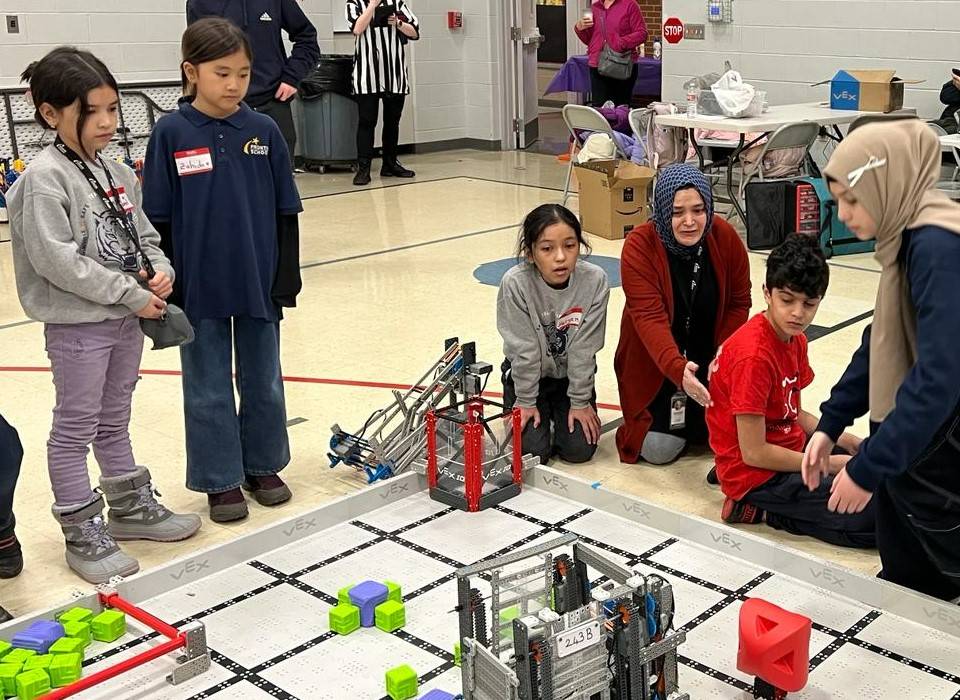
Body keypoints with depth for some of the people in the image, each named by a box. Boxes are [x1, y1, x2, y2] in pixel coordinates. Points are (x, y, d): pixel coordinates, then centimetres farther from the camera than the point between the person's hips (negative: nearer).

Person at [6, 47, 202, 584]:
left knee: (115, 421, 21)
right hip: (76, 324, -7)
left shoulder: (118, 174, 7)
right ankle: (84, 534, 17)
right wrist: (130, 293, -19)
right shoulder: (45, 178, -16)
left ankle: (131, 506, 36)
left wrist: (161, 272, -7)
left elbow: (144, 237, 14)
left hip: (127, 319, 7)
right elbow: (57, 260, -22)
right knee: (76, 429, 6)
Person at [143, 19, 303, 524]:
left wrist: (286, 277, 0)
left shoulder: (264, 131, -1)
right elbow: (158, 219, -4)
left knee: (263, 381, 14)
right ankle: (221, 480, 23)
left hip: (259, 283, 2)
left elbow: (285, 212, 3)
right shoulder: (172, 133, -6)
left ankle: (262, 466, 32)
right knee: (209, 389, 9)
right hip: (199, 288, -2)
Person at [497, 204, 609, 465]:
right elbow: (523, 348, -20)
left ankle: (559, 410, 25)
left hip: (572, 373, 1)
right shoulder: (516, 283, -28)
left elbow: (584, 348, -16)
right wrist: (526, 401, -11)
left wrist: (580, 401, -10)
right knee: (532, 451, -9)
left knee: (580, 449, -6)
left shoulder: (594, 281, -24)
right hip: (528, 373, -1)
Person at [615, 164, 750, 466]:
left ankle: (693, 416, 29)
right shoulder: (639, 245, -23)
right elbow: (649, 317, -31)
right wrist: (678, 370, -46)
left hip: (710, 359, 3)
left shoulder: (725, 237, -12)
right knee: (659, 450, -9)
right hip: (655, 364, -3)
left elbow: (739, 302, -3)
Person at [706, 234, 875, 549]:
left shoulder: (795, 340, 3)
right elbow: (754, 453, -23)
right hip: (756, 472, -9)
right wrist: (830, 463, -13)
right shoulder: (754, 357, -26)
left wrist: (843, 440, 0)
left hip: (790, 447, 9)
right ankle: (762, 509, -4)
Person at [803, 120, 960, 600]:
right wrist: (829, 425, 11)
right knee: (907, 589, 21)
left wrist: (867, 469, -24)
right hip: (916, 435, 9)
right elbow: (881, 340, 15)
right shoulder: (909, 238, 7)